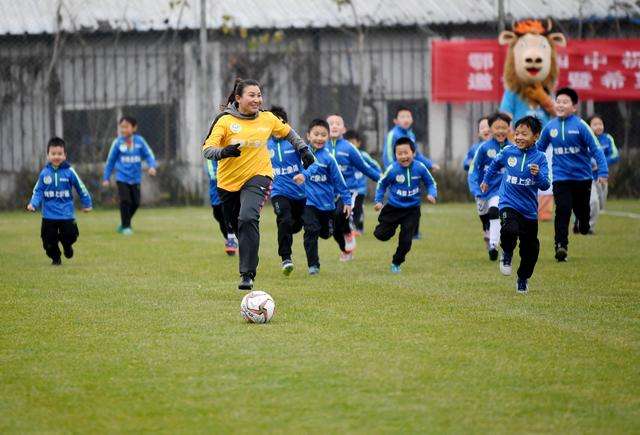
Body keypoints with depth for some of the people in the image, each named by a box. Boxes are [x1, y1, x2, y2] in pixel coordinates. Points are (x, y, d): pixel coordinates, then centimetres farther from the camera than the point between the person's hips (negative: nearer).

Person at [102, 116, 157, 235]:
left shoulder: (139, 141, -4)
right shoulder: (117, 142, -5)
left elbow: (148, 154, 1)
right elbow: (110, 160, 5)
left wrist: (152, 166, -19)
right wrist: (106, 178, 9)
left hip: (135, 178, 2)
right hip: (122, 177, -2)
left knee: (135, 203, 5)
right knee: (125, 201, -14)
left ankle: (124, 224, 26)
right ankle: (126, 226, 0)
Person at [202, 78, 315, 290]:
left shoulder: (268, 119, 1)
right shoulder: (225, 121, -8)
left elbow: (287, 132, 23)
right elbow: (207, 150, -17)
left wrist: (303, 149, 19)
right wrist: (223, 152, -36)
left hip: (257, 177, -1)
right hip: (228, 182, 1)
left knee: (248, 218, -26)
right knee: (236, 225, 11)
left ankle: (247, 274, -27)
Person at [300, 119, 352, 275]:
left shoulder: (328, 158, -7)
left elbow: (338, 180, -2)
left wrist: (346, 201, 0)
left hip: (327, 202, 1)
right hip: (309, 201, -1)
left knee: (326, 233, 11)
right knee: (311, 231, -13)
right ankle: (313, 265, -4)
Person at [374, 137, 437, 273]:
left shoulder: (420, 168, -14)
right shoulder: (392, 169, -17)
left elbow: (431, 183, 1)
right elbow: (382, 184, 0)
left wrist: (431, 194, -17)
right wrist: (378, 201, -5)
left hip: (412, 210, 0)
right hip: (393, 208, 0)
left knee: (406, 241, -2)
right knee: (381, 235, 2)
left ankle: (396, 263, 22)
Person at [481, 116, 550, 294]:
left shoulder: (540, 158, -7)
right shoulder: (508, 152, -2)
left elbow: (545, 185, -13)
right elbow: (495, 164, 20)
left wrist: (538, 175, -32)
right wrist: (486, 180, 32)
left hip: (529, 209, 1)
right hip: (508, 203, -1)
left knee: (530, 247, 7)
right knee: (509, 230, -30)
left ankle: (523, 279, 31)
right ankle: (507, 255, 2)